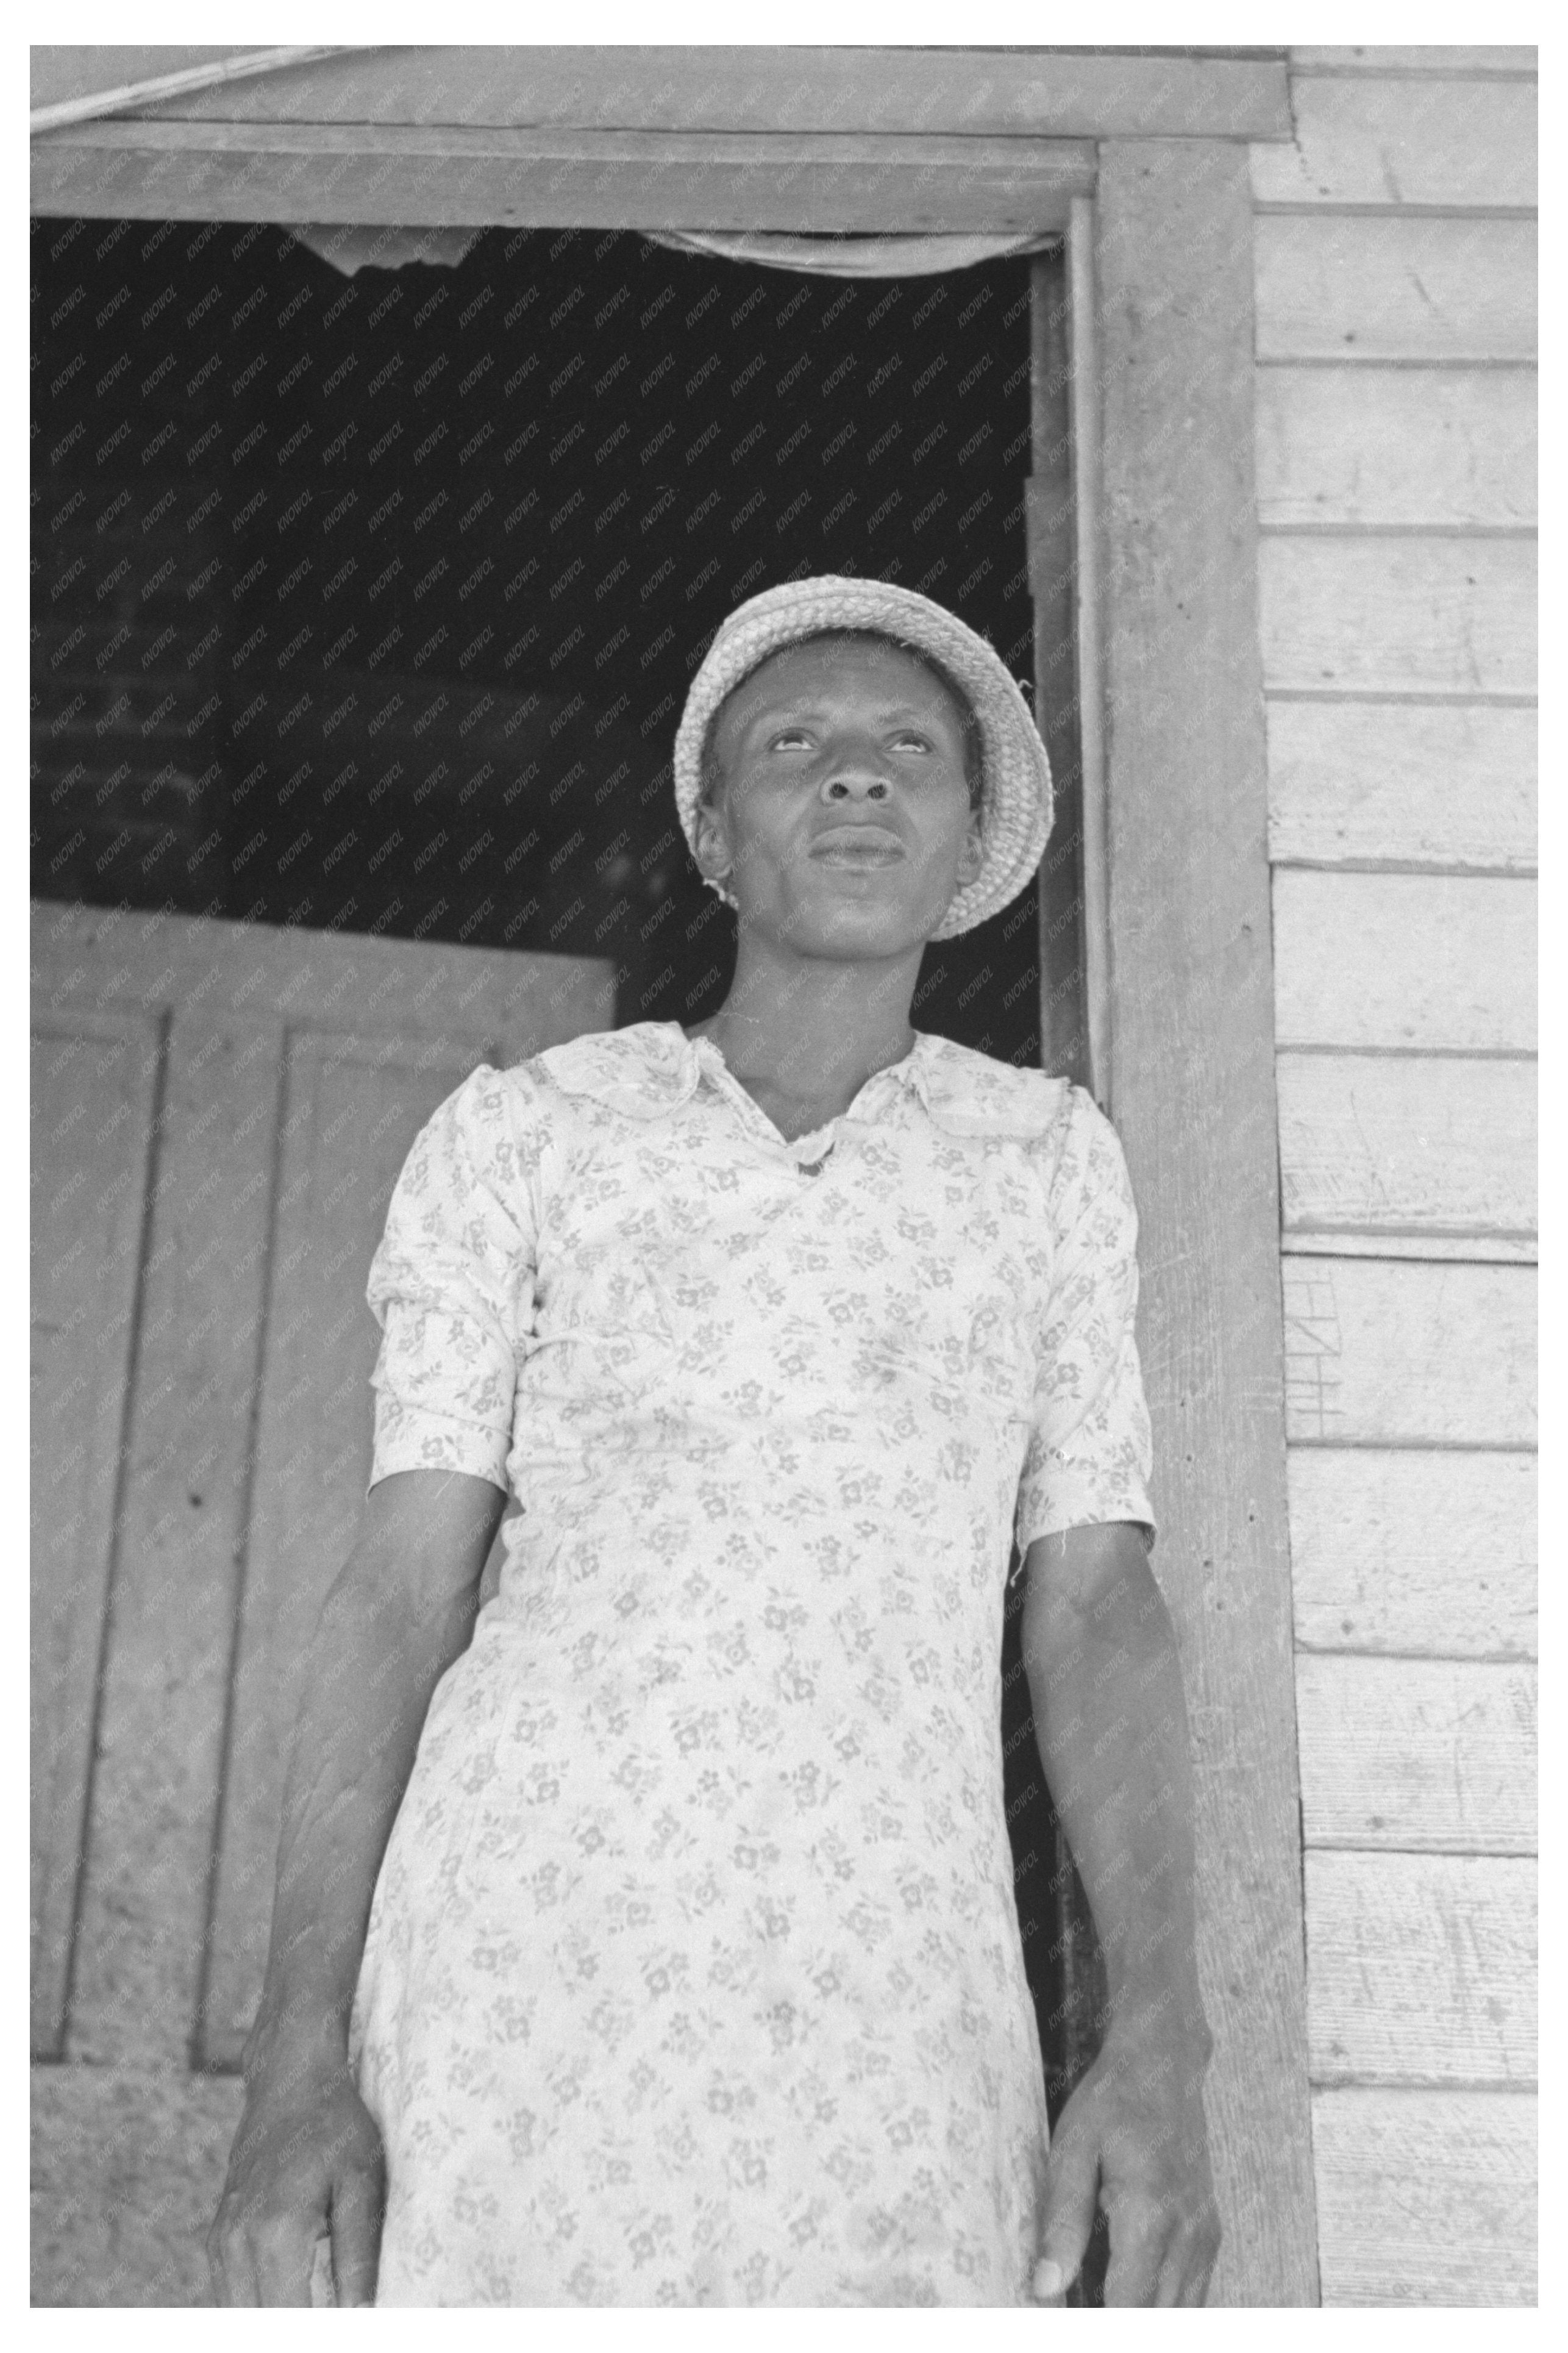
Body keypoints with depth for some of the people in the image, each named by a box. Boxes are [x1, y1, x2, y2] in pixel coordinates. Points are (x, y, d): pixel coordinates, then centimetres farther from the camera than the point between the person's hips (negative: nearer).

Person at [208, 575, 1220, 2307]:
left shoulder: (1047, 1157, 15)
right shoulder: (516, 1135, 11)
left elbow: (1095, 1612, 10)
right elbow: (401, 1590, 5)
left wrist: (1159, 2049, -2)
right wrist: (298, 2052, -5)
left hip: (894, 2013, 1)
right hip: (529, 1962, -1)